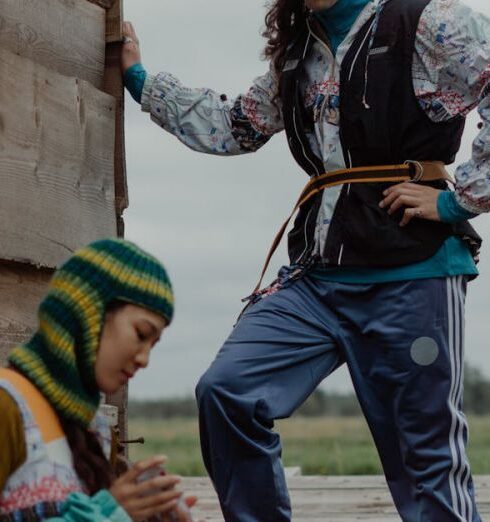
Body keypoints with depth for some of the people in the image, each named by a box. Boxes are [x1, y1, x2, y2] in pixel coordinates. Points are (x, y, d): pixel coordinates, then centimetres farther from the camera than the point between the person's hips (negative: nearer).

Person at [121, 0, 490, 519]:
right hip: (319, 275, 6)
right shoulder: (297, 53, 17)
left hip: (412, 274, -6)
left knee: (428, 462, 0)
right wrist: (137, 77, 27)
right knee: (225, 390, -9)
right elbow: (230, 126, 27)